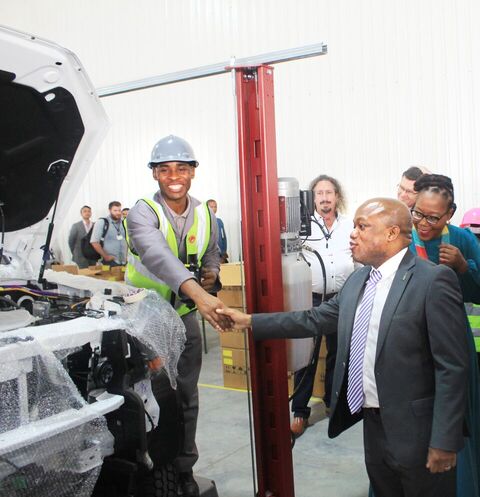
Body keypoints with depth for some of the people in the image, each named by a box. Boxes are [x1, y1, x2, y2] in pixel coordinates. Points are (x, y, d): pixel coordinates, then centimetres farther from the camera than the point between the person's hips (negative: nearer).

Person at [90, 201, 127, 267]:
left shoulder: (123, 223, 11)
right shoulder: (101, 222, -5)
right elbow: (94, 242, -11)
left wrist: (126, 255, 8)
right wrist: (105, 256, -12)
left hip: (124, 262, 5)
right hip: (110, 262, -5)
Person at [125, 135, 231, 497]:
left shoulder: (205, 215, 1)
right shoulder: (143, 213, -18)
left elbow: (211, 254, 16)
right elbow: (157, 255, -39)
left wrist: (212, 273, -10)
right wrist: (198, 293, -55)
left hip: (184, 314, 5)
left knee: (187, 397, 12)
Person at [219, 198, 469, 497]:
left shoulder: (434, 281, -16)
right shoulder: (358, 280, 7)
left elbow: (452, 367, -17)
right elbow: (315, 320, 10)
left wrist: (444, 441, -17)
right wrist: (250, 321, 8)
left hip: (416, 431, -7)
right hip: (373, 423, 7)